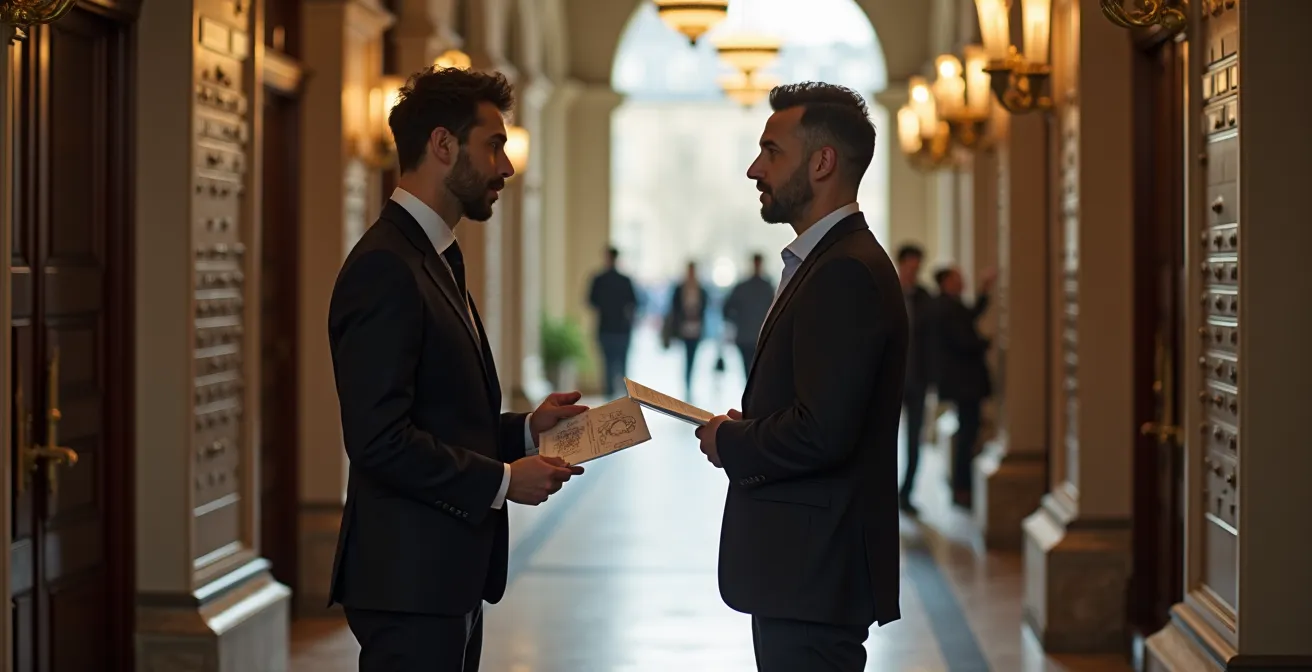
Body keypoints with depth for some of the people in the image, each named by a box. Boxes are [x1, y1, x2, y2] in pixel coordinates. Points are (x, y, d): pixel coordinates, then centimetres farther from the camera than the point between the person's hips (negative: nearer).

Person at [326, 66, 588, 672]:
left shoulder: (433, 258, 17)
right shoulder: (384, 268, -15)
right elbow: (378, 438, -22)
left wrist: (525, 429, 9)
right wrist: (500, 480, -14)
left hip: (448, 577, 10)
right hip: (409, 582, -10)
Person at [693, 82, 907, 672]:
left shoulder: (847, 273, -18)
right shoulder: (823, 263, 16)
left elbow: (824, 431, -25)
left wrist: (730, 443, -10)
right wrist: (744, 429, 5)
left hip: (815, 573, -10)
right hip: (800, 572, 10)